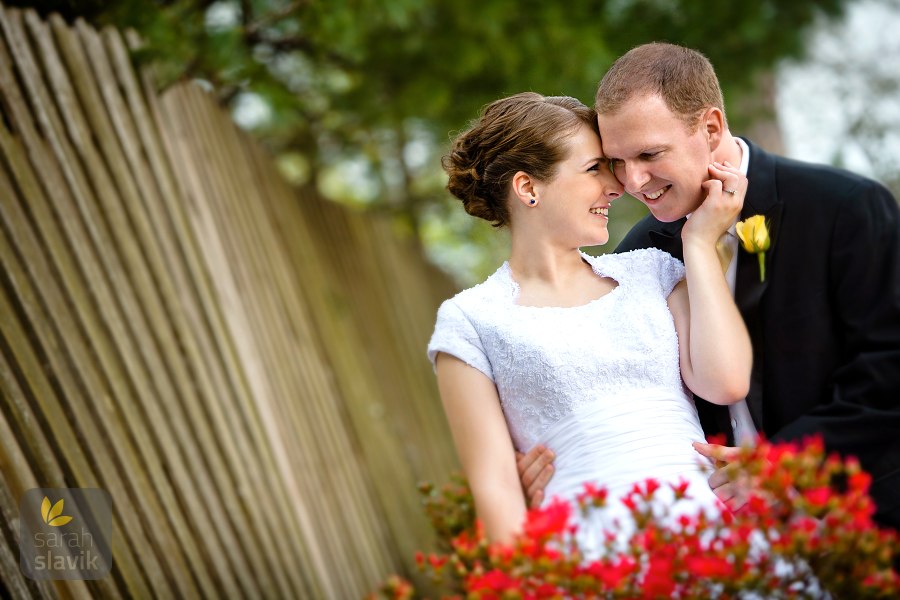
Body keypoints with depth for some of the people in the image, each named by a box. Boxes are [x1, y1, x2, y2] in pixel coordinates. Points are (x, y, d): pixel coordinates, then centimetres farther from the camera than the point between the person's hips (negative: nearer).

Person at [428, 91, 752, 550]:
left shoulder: (648, 271, 17)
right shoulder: (470, 320, 7)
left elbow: (727, 383, 2)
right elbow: (494, 485, 2)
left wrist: (699, 242, 9)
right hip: (589, 555, -2)